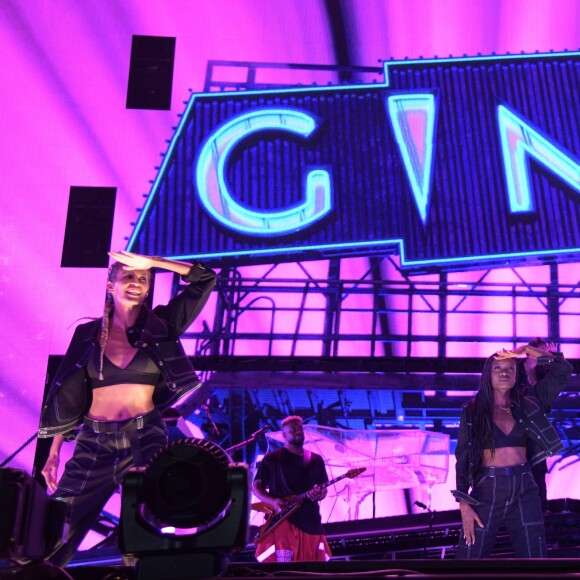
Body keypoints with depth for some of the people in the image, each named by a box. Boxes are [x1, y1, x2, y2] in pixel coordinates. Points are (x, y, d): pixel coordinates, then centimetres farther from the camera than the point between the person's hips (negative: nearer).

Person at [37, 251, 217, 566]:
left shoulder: (159, 325, 5)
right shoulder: (88, 333, 7)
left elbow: (205, 278, 1)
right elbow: (68, 395, 9)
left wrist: (149, 261, -4)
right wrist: (54, 452, 5)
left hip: (146, 438, -1)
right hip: (94, 442, 1)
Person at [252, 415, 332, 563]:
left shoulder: (316, 460, 16)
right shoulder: (271, 458, 4)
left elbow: (323, 489, 17)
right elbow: (257, 486, 3)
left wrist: (319, 494, -7)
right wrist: (273, 502, -14)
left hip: (311, 522, 5)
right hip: (283, 521, -4)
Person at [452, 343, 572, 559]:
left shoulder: (526, 402, 8)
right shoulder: (472, 410, 1)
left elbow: (563, 370, 4)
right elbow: (463, 458, -1)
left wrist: (526, 349, 1)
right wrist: (464, 504, -8)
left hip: (524, 491, 2)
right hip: (486, 492, -2)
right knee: (469, 558, -1)